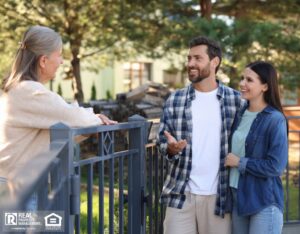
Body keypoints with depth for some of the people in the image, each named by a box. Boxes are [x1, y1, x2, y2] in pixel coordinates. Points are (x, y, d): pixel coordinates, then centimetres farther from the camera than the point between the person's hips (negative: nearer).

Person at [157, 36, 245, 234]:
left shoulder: (236, 100, 0)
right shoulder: (174, 100, 3)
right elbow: (162, 141, 6)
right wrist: (171, 148, -17)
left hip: (219, 195, -1)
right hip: (180, 194, 1)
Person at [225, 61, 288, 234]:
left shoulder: (275, 120, -12)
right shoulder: (240, 114, 6)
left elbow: (276, 166, -17)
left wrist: (240, 162, -12)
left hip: (264, 202, -6)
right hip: (237, 197, 6)